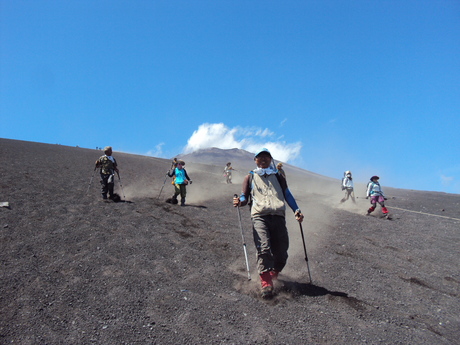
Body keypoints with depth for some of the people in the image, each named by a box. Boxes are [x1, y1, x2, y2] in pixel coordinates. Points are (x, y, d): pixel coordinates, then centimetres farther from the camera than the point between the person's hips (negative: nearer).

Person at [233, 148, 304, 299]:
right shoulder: (250, 177, 21)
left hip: (278, 217, 2)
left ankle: (273, 275, 25)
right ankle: (266, 284, -16)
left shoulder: (278, 177, 26)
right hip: (259, 216, -2)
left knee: (281, 252, -1)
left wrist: (296, 210, 4)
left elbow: (287, 194, 20)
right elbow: (245, 197, 15)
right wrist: (239, 201, -10)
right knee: (264, 249, -20)